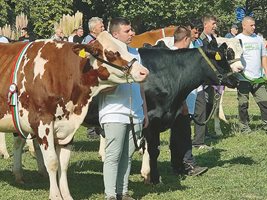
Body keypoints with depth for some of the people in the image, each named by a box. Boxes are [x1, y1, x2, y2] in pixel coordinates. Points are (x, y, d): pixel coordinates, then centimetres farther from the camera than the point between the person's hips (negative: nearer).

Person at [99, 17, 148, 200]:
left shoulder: (134, 53, 13)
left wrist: (145, 112, 18)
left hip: (135, 114, 6)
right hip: (114, 114, -6)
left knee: (127, 155, 9)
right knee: (113, 156, -4)